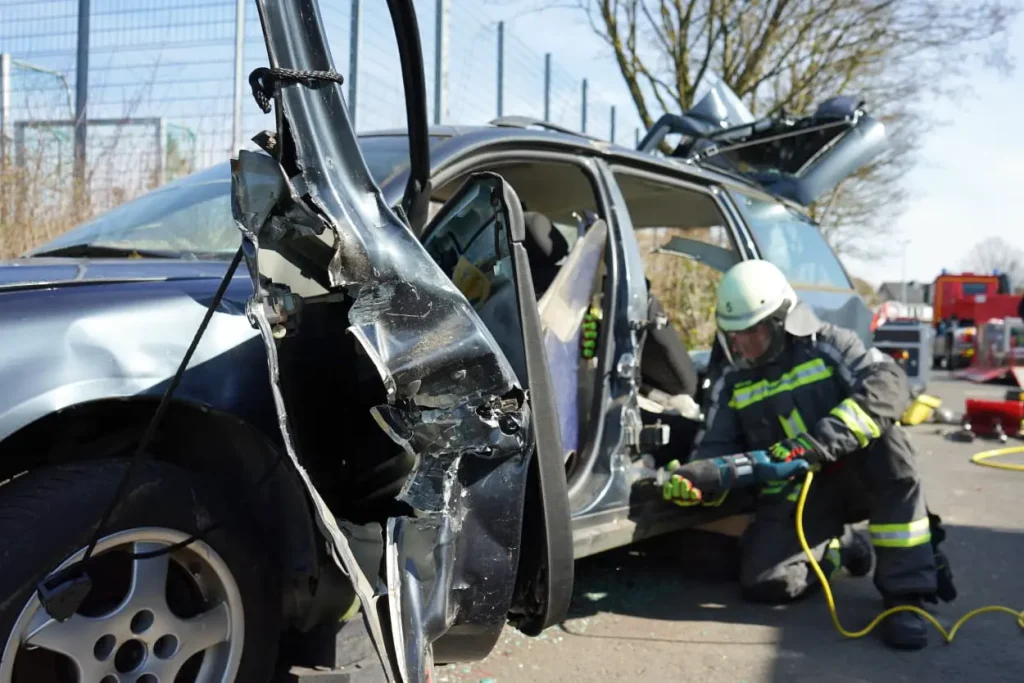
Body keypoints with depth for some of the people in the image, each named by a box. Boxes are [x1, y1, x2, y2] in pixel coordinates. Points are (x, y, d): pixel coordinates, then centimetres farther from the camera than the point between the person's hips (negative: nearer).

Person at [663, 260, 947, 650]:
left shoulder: (827, 345, -9)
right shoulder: (730, 380, 3)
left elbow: (889, 386, -25)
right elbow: (715, 448, 3)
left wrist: (818, 442, -37)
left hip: (853, 474, -3)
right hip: (792, 496, 3)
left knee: (885, 438, -35)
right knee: (763, 582, -17)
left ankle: (906, 592, -26)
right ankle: (840, 547, 15)